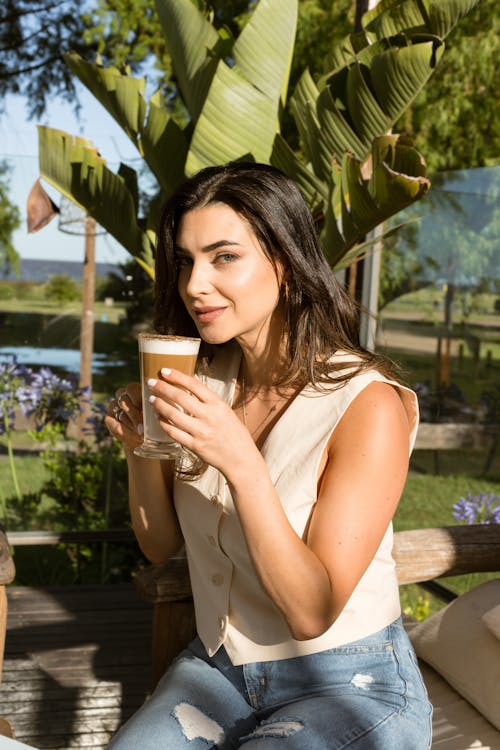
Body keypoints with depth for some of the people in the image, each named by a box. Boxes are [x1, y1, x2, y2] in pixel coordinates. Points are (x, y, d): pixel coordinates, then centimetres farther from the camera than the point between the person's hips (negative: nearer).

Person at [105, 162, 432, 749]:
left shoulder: (367, 403, -20)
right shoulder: (205, 379, -2)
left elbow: (312, 612, -22)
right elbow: (160, 545, 5)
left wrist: (241, 462, -33)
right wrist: (141, 448, -14)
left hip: (348, 685, -4)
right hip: (217, 669, 5)